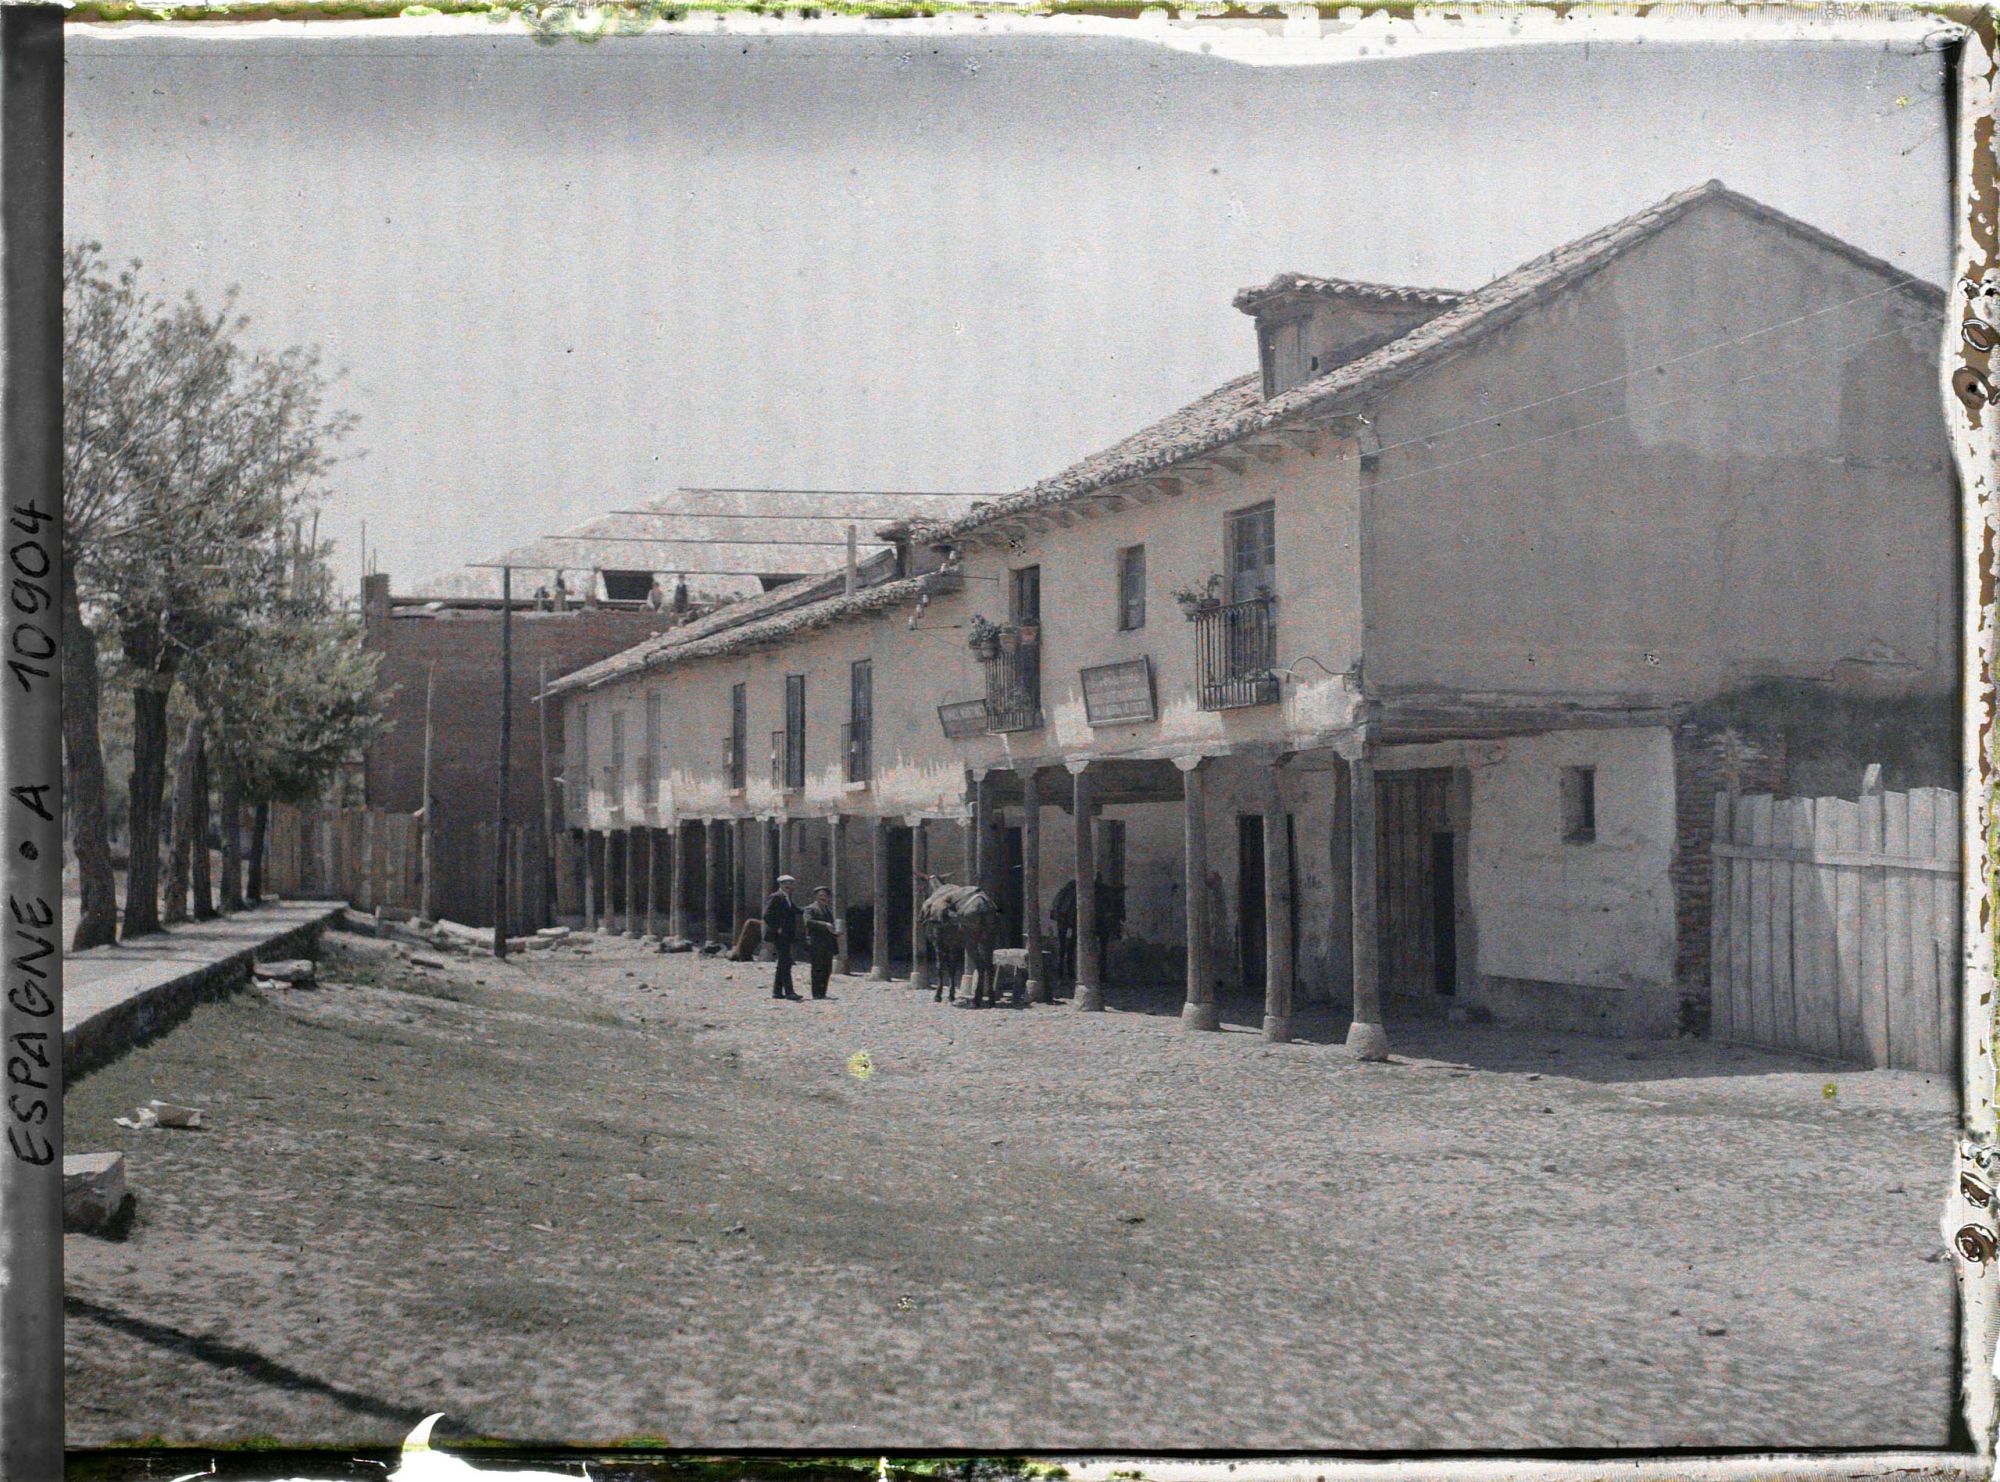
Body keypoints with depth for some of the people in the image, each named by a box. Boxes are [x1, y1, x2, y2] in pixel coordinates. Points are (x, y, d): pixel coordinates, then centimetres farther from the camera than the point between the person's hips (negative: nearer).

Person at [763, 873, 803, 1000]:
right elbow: (767, 916, -15)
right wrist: (777, 928, -17)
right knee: (786, 962, -14)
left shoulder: (789, 899, 18)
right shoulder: (776, 897, -9)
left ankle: (777, 991, 16)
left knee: (783, 963, 11)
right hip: (779, 936, -9)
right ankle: (789, 991, -17)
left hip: (787, 936, 9)